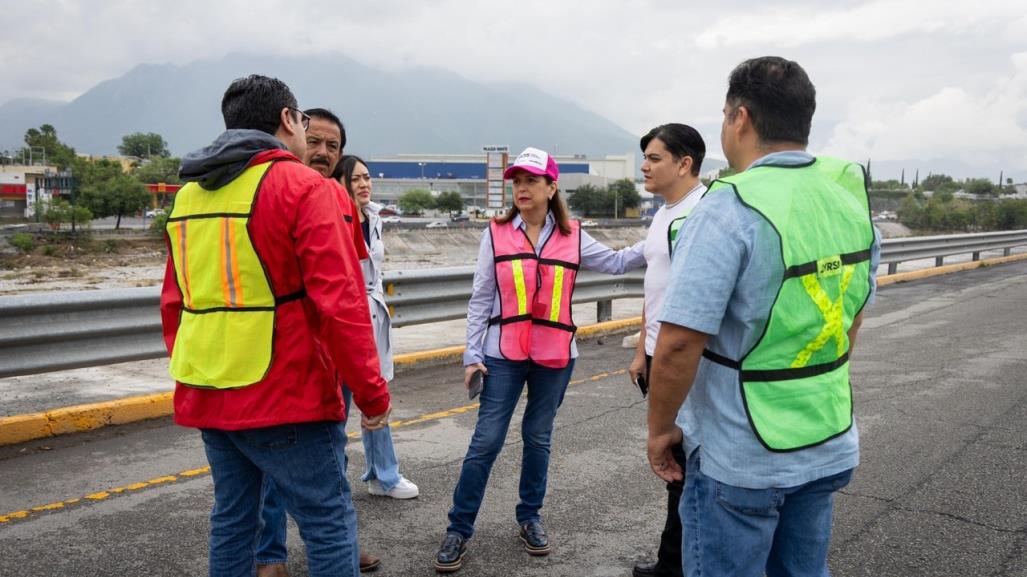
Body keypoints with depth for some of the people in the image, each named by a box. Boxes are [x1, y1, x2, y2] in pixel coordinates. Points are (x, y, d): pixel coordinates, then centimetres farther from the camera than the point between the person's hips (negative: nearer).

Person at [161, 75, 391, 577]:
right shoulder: (304, 187, -10)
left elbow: (174, 304, 16)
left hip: (207, 398, 8)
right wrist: (372, 393, -11)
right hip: (286, 395, -7)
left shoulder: (190, 194, 12)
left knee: (232, 518, 18)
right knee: (329, 523, 2)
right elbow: (340, 304, -17)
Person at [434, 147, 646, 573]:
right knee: (486, 441, 0)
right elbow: (480, 299, 0)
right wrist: (472, 354, -3)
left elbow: (616, 262, 9)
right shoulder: (495, 234, -2)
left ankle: (529, 517, 30)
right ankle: (459, 529, 11)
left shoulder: (572, 237, 3)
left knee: (538, 439, 13)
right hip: (504, 355, -2)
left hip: (555, 355, 2)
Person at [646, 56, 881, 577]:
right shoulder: (852, 199, 1)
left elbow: (679, 344, -24)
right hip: (830, 448, 7)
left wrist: (660, 429, -9)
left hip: (741, 460, -7)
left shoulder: (731, 208, -22)